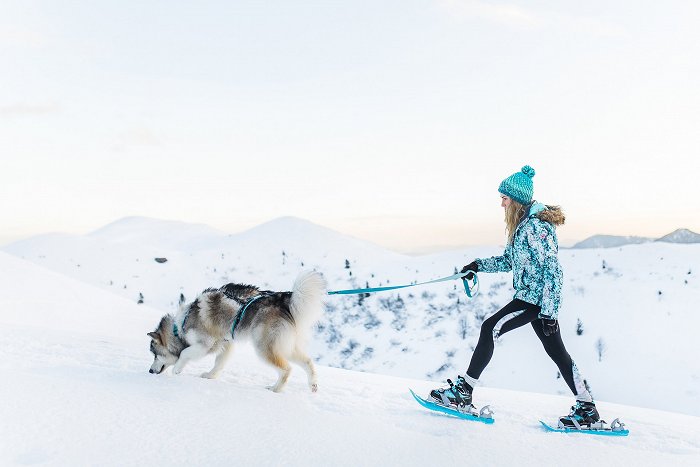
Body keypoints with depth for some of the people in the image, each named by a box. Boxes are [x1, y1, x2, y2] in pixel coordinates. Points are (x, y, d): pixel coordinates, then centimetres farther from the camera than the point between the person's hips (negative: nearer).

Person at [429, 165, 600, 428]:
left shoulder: (536, 226, -17)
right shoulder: (522, 224, 13)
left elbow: (552, 270, -20)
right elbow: (509, 261, 21)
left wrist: (549, 312, -21)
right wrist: (479, 265, 8)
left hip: (537, 298, -10)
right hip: (532, 296, 10)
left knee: (490, 328, -13)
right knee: (556, 351, 12)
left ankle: (463, 391, -9)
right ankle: (586, 408, 21)